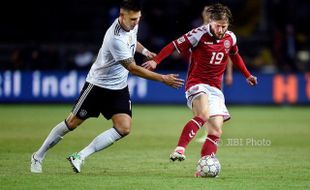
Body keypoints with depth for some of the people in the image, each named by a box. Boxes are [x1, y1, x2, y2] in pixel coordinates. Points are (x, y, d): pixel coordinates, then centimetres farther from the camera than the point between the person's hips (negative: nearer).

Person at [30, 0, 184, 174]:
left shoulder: (132, 24, -4)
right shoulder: (116, 38, -31)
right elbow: (133, 68, -28)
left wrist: (145, 51, 7)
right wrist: (163, 79, -27)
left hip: (119, 88, 7)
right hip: (98, 84, -7)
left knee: (124, 128, -12)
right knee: (72, 123, 2)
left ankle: (80, 157, -10)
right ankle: (39, 156, 20)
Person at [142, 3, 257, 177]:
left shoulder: (230, 38, 5)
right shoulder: (199, 34, -12)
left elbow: (235, 56, 26)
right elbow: (174, 46, -10)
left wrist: (247, 75, 32)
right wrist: (156, 61, -21)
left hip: (215, 88, 6)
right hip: (197, 84, -6)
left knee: (216, 131, -1)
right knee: (203, 115, -35)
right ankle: (180, 149, -39)